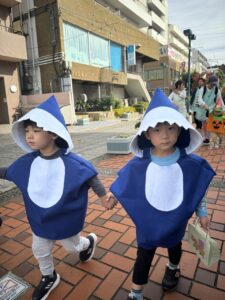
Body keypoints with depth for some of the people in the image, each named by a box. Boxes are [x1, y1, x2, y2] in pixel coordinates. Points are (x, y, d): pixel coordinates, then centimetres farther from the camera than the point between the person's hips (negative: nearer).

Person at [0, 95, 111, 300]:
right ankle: (49, 278, 50)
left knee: (71, 246, 21)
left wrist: (103, 196, -13)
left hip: (64, 217, -4)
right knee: (40, 251, 20)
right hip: (40, 218, 5)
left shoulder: (71, 161, -28)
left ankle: (89, 241, 56)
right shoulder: (27, 161, -12)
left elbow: (90, 177, -18)